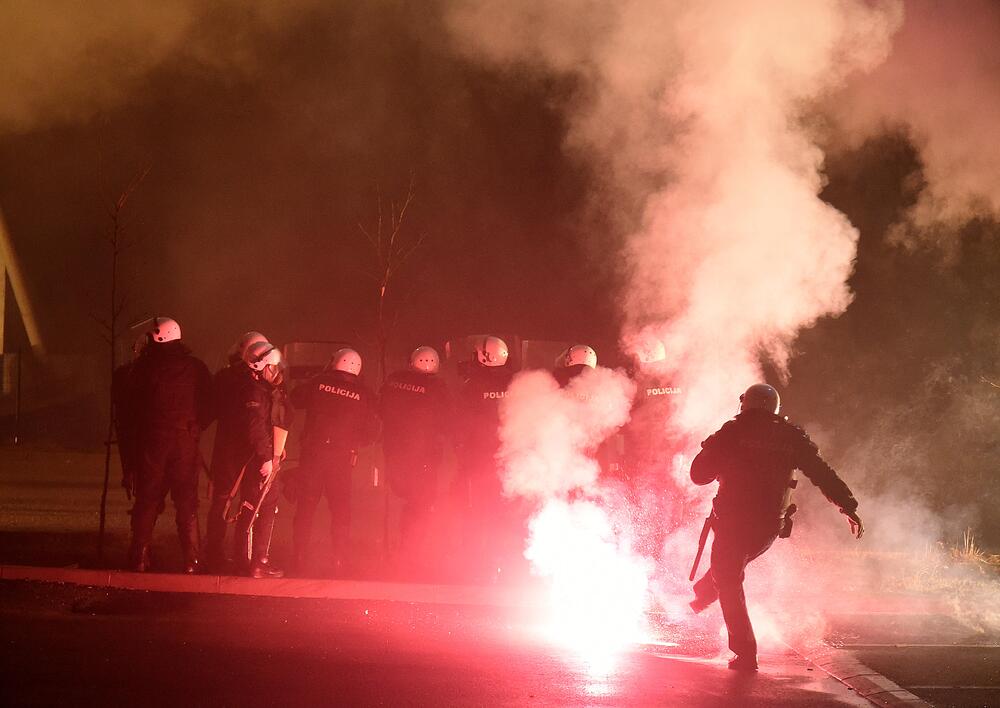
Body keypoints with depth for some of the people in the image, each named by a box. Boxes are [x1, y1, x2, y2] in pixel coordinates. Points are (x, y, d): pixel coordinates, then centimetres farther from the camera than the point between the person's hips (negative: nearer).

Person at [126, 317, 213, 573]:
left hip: (151, 440, -1)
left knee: (147, 501, 7)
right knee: (187, 503, 6)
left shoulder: (144, 365, -4)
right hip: (186, 443, 1)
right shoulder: (195, 367, 1)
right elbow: (209, 406, 2)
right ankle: (191, 560, 3)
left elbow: (132, 404, 1)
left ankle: (139, 557, 6)